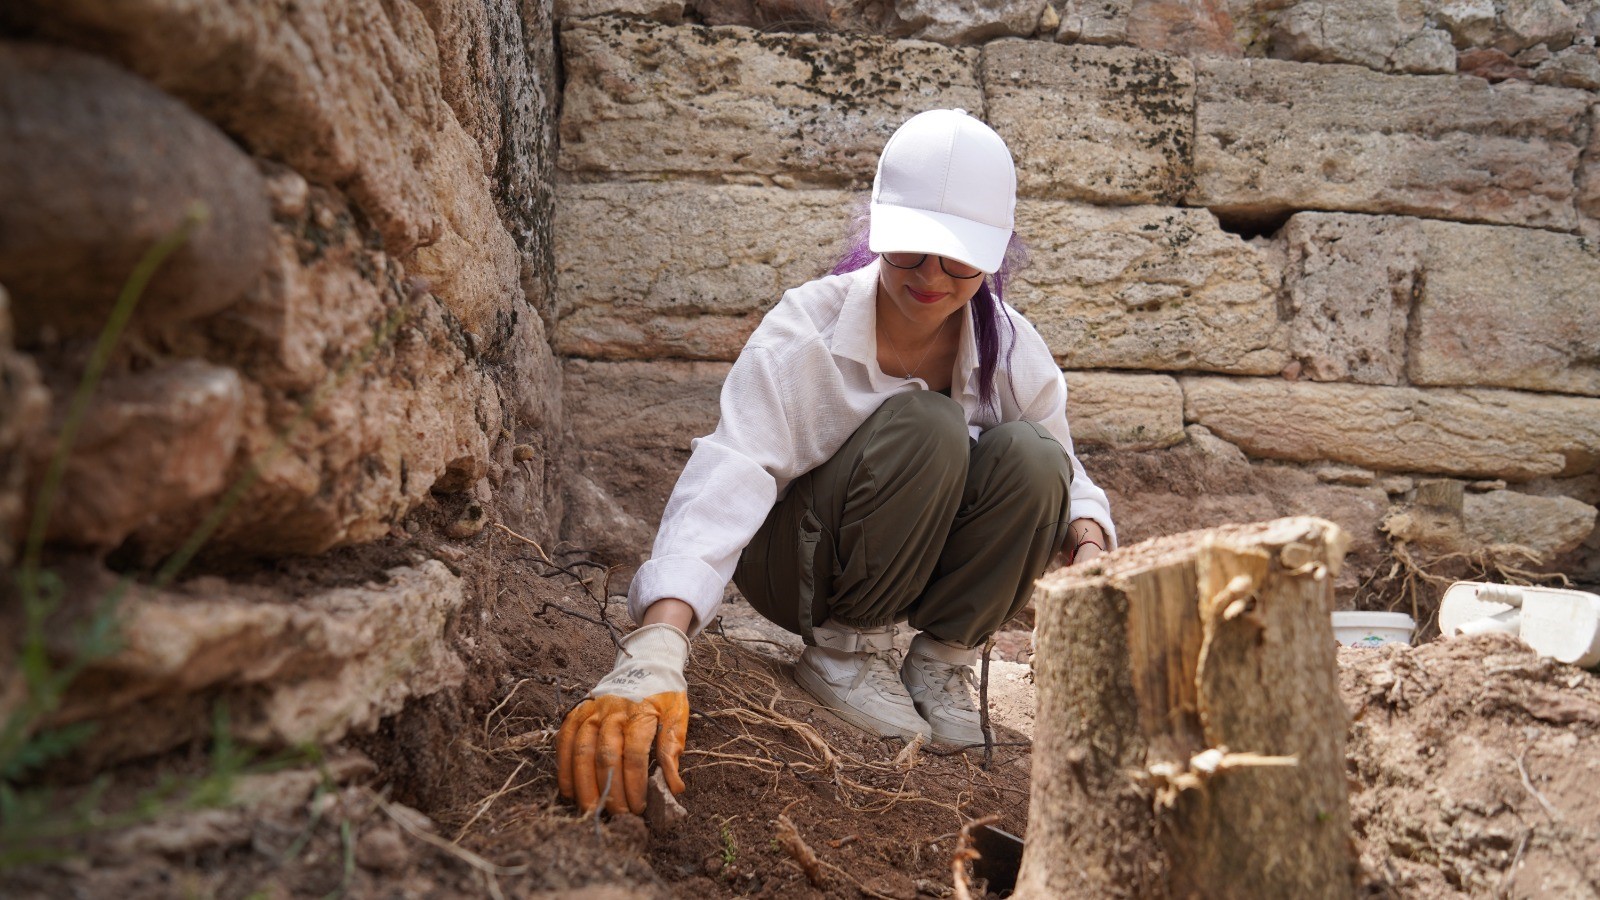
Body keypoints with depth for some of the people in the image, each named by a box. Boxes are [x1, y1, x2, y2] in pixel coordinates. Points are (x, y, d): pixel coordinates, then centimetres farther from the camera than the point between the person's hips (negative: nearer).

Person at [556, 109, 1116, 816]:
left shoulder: (1011, 347, -11)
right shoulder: (806, 330, -25)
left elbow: (1063, 478, 0)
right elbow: (725, 482, -39)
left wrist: (1091, 551, -26)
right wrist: (653, 655, -54)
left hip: (916, 563, 4)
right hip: (794, 558, -4)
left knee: (1029, 453, -25)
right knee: (923, 426, -32)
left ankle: (939, 661, -6)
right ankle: (842, 649, -12)